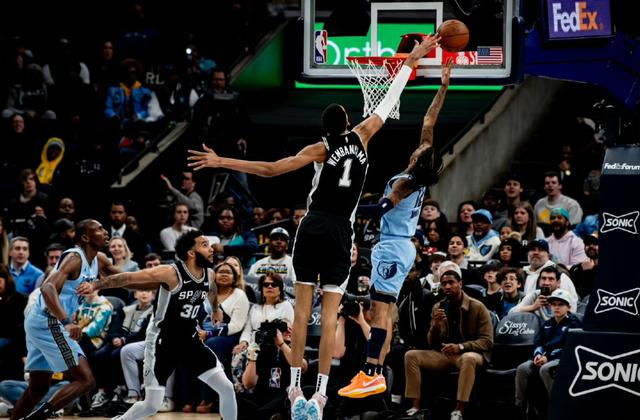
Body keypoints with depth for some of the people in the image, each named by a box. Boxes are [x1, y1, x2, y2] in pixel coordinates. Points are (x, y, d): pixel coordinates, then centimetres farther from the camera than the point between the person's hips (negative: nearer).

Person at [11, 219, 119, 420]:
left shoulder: (99, 260, 11)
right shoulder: (74, 258, -16)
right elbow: (48, 287, -31)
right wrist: (66, 322, -44)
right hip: (48, 322, -10)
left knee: (39, 388, 16)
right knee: (85, 379, -13)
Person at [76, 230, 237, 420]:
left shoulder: (209, 275, -1)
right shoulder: (171, 273, -22)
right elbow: (130, 277, -22)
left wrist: (215, 309, 44)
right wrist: (95, 285, -29)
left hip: (190, 340, 6)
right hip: (162, 343, -6)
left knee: (227, 388, -2)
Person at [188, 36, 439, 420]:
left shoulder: (320, 150, 0)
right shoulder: (361, 138, 5)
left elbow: (270, 169, -9)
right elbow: (389, 101, 13)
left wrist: (221, 162, -7)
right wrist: (412, 60, 22)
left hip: (313, 229, -1)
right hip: (342, 233, 1)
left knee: (303, 308, 5)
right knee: (330, 314, -2)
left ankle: (295, 387, 1)